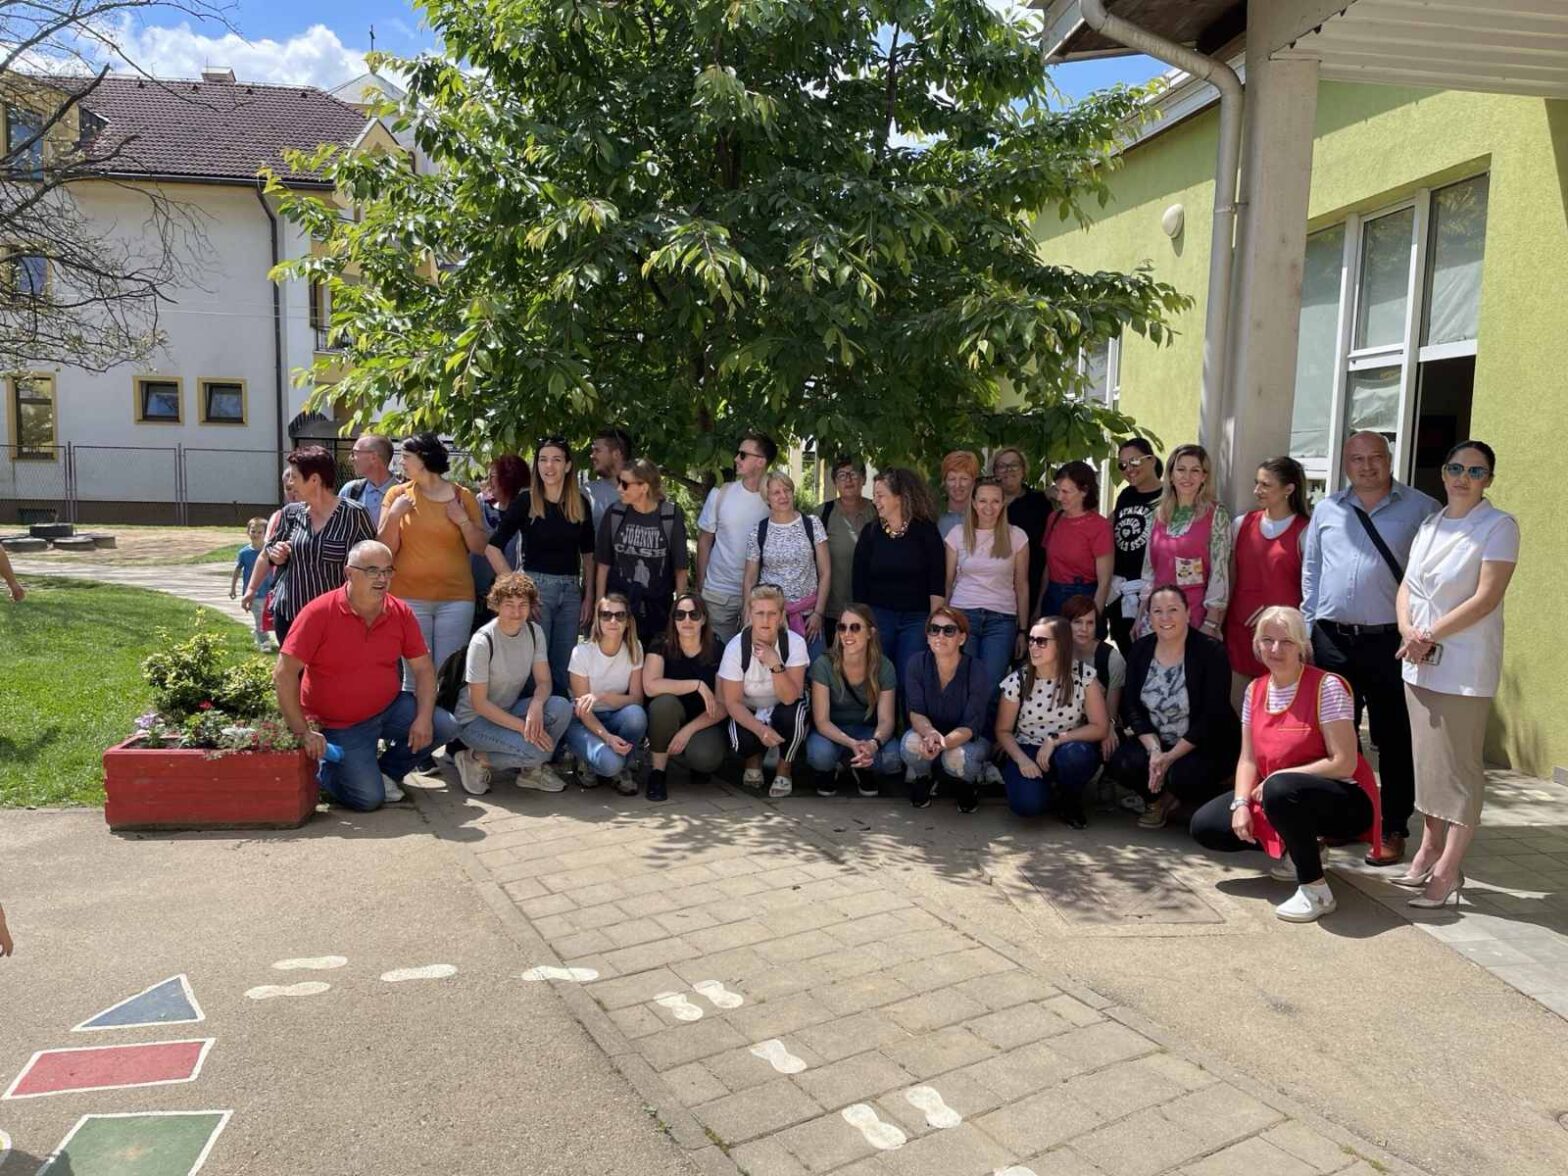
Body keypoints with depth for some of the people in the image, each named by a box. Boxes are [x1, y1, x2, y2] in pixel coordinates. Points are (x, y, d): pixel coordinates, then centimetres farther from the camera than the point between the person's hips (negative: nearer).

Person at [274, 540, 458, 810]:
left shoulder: (401, 613, -5)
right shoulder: (319, 613, -18)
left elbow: (424, 668, 0)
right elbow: (284, 674, -19)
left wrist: (424, 718, -15)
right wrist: (303, 733, -22)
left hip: (389, 708, 5)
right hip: (340, 726, -5)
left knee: (445, 727, -13)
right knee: (368, 798, -17)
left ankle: (387, 771, 12)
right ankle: (322, 767, 15)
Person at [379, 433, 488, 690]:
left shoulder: (462, 496, 4)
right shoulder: (398, 494, 4)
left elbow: (480, 548, 6)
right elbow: (385, 549, 2)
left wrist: (464, 520, -8)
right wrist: (394, 514, -11)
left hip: (456, 598, 0)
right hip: (410, 598, 0)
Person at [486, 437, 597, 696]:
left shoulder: (580, 503, 7)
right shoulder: (525, 501, -3)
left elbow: (587, 555, 13)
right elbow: (492, 548, -4)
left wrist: (588, 596, 7)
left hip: (571, 590, 3)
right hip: (536, 586, -3)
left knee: (563, 669, 11)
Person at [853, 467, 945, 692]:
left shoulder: (925, 531, -1)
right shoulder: (870, 533, 5)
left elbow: (937, 584, -3)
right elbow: (860, 582, 5)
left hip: (916, 618, -2)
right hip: (878, 616, 2)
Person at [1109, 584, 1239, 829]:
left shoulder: (1211, 651, -15)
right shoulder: (1140, 649, -2)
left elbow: (1212, 717, -19)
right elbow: (1131, 706, -4)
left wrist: (1170, 757, -22)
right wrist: (1155, 750, -19)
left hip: (1207, 745, -4)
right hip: (1155, 740, 4)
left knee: (1182, 776, -32)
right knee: (1120, 765, -24)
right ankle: (1159, 798, 10)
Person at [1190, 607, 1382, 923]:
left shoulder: (1327, 687, -16)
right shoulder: (1255, 690, 4)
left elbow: (1344, 764, -22)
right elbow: (1248, 759, 4)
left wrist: (1278, 777, -20)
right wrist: (1241, 804, -12)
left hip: (1341, 801, -7)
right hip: (1275, 798, 8)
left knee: (1280, 789, -40)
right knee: (1204, 826, -3)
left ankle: (1316, 891, -21)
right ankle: (1301, 850, 13)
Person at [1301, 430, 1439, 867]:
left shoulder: (1420, 509, 0)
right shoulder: (1327, 510, 10)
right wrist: (1309, 630, 10)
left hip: (1391, 641, -3)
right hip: (1333, 639, 4)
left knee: (1393, 739, 5)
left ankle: (1393, 830, 16)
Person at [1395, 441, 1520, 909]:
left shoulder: (1499, 526, -6)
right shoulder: (1430, 525, 13)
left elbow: (1487, 598, -14)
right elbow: (1407, 586, 12)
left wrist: (1430, 635, -15)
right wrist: (1407, 630, -6)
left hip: (1464, 668, -6)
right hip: (1419, 663, 6)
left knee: (1458, 768, -3)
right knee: (1427, 761, 13)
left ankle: (1447, 872, 2)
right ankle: (1429, 849, 24)